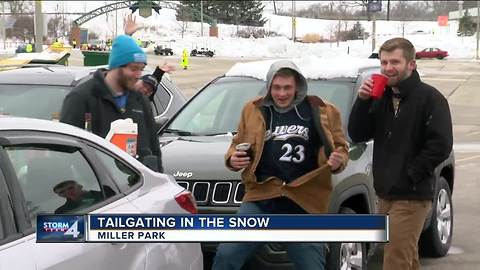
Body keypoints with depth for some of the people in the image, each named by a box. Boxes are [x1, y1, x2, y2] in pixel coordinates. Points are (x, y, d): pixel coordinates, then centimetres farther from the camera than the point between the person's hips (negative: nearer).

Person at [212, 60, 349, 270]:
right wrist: (232, 158, -3)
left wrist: (338, 161, -11)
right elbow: (238, 144, 19)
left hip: (304, 205, -1)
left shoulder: (323, 112, 3)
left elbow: (340, 148, 11)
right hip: (260, 199, 1)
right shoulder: (254, 110, 7)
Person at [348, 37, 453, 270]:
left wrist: (410, 174, -17)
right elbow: (357, 136, 7)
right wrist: (362, 101, -7)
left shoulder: (429, 98, -10)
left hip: (411, 196, -7)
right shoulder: (381, 98, 11)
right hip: (385, 194, 7)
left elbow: (441, 145, -18)